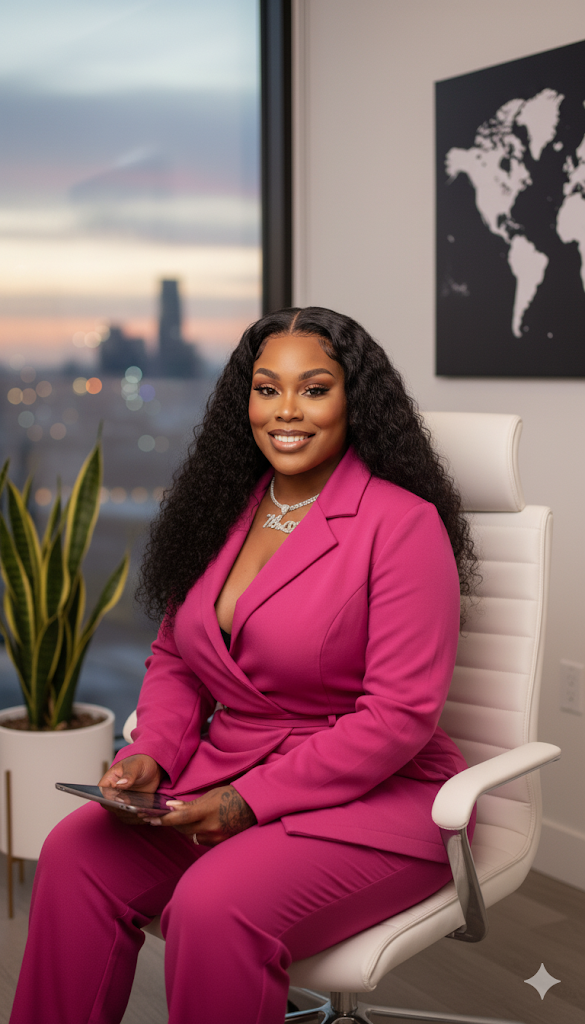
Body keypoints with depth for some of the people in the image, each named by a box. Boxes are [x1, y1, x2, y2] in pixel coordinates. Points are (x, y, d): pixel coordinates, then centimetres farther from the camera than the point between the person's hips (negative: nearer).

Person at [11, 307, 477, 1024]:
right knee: (74, 851, -14)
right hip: (222, 778, 6)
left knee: (214, 905, -29)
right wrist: (152, 754, -4)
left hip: (374, 799, -6)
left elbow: (400, 714, -17)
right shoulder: (226, 509, 8)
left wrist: (248, 801, -19)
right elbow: (174, 657, 16)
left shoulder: (402, 523, -13)